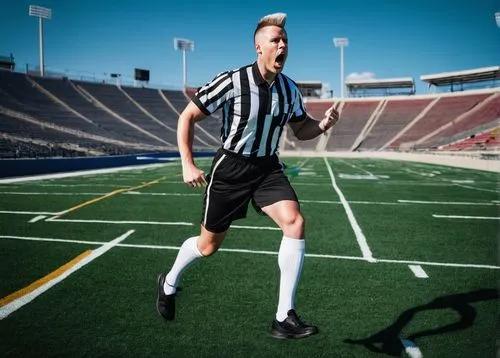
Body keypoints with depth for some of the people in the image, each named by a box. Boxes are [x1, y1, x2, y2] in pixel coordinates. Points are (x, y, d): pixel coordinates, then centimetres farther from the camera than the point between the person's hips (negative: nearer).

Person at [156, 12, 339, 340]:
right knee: (209, 245, 7)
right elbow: (187, 117, -10)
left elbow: (302, 130, 13)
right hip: (231, 167, -4)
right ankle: (169, 283, 41)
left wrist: (324, 124, -9)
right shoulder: (231, 82, -18)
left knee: (295, 222, -20)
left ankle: (285, 319, -11)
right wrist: (188, 164, -16)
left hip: (268, 167, 4)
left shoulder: (290, 89, -2)